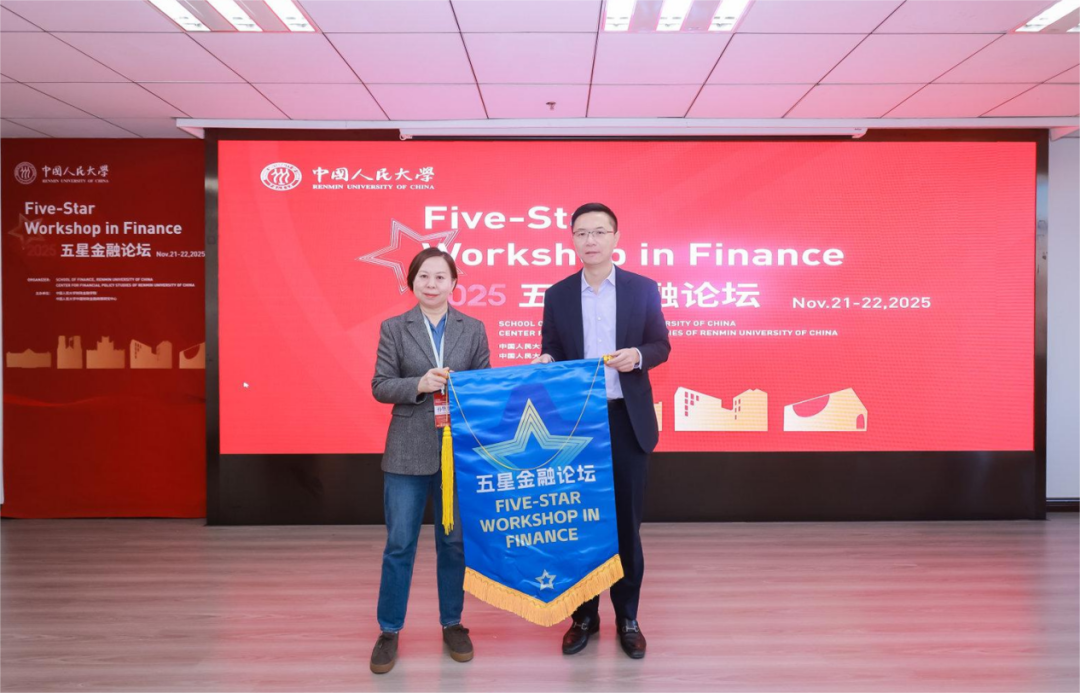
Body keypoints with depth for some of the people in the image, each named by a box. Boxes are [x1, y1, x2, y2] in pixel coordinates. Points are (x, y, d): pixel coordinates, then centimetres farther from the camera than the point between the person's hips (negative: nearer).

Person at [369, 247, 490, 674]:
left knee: (454, 541, 12)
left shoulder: (473, 329, 4)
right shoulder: (394, 328, 2)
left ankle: (452, 624, 29)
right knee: (399, 544, 5)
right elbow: (380, 386, -3)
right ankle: (389, 630, 22)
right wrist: (419, 385, -18)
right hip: (408, 451, -1)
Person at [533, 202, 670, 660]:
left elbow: (661, 345, 4)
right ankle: (584, 614, 25)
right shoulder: (557, 294, 4)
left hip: (628, 419, -1)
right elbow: (550, 353, 7)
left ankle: (627, 617, 23)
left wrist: (638, 355, -17)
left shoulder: (643, 288, 1)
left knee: (626, 518, 7)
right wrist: (545, 362, -15)